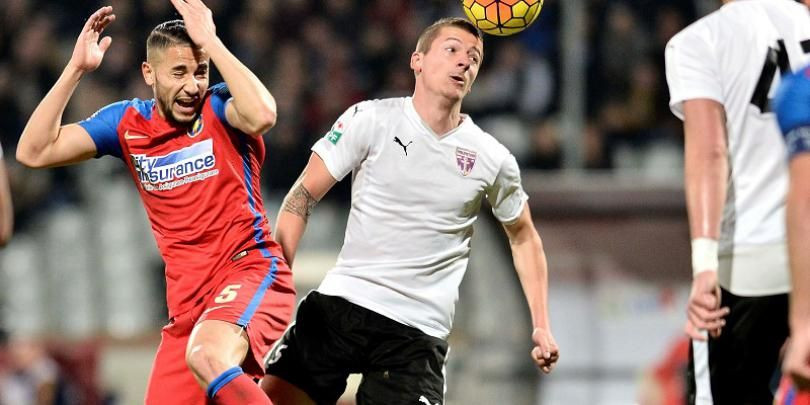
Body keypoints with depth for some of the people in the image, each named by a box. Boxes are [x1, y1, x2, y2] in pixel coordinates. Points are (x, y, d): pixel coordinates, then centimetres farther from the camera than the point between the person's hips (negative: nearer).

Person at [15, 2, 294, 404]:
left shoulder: (219, 108, -5)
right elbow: (34, 152, 5)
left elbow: (262, 115, -29)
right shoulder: (127, 122, 10)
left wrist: (211, 42, -23)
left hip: (251, 270, -6)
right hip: (188, 302, 6)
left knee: (206, 356, -36)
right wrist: (76, 69, -1)